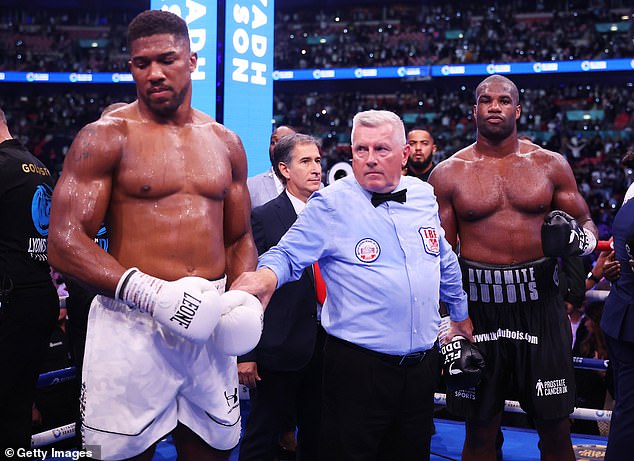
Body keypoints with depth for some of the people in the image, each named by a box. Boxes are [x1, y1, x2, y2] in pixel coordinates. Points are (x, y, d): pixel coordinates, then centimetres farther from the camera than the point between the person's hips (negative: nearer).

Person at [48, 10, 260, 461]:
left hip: (209, 323, 5)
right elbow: (65, 242, -11)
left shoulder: (225, 143, 12)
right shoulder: (106, 138, -3)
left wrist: (245, 296, -2)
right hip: (132, 324, -4)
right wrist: (148, 292, -24)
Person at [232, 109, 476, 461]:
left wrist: (461, 315, 29)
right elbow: (287, 255, -9)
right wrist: (267, 275, -31)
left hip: (423, 363, 5)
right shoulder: (330, 203, -8)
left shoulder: (425, 196, 8)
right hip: (358, 366, -5)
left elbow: (446, 264, 21)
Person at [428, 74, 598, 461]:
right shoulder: (448, 174, 3)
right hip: (478, 307, 0)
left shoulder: (551, 165, 5)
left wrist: (579, 239, -11)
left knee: (556, 429, 7)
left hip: (540, 302, 1)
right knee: (480, 429, 10)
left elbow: (587, 223, 14)